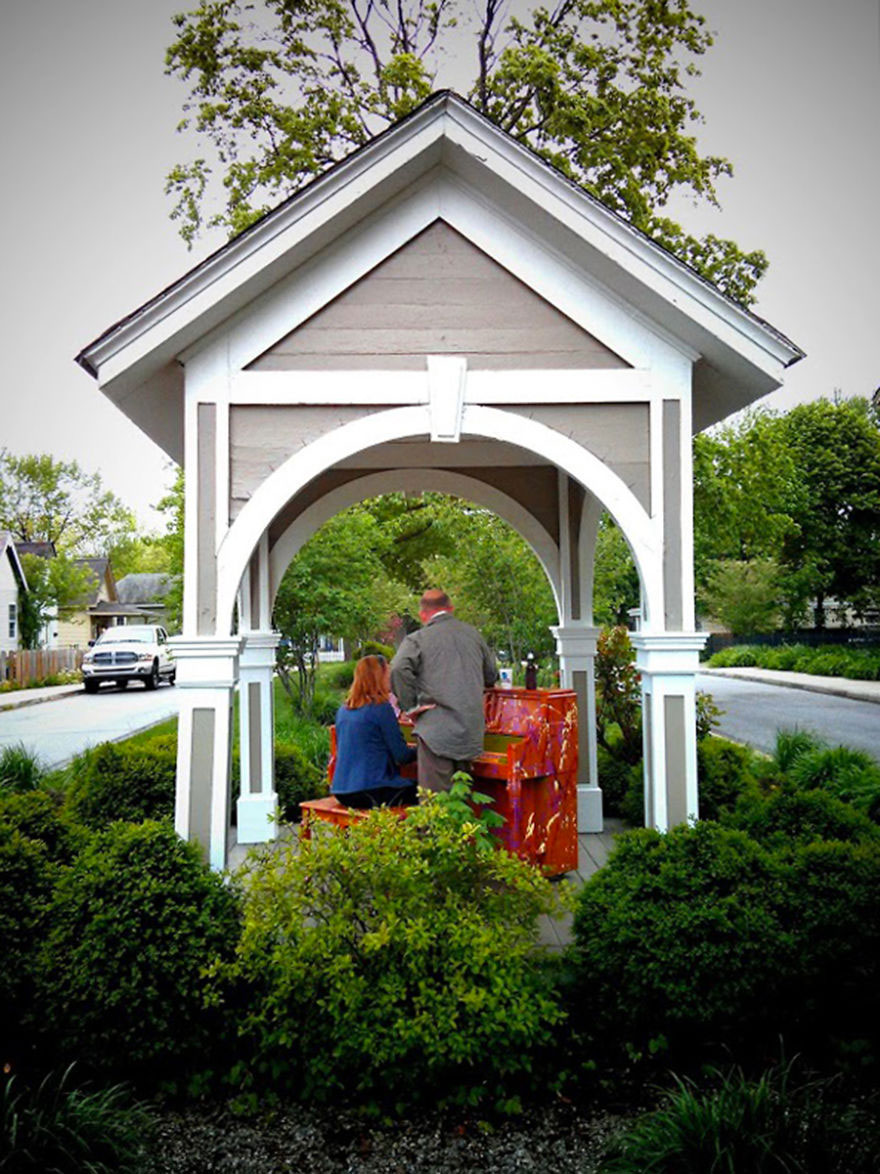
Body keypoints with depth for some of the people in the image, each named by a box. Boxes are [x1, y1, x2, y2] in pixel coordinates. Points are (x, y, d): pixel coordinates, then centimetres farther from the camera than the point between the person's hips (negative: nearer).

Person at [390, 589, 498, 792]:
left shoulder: (417, 639, -1)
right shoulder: (473, 634, 14)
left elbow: (399, 669, -19)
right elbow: (491, 676, 22)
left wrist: (411, 707, -9)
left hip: (436, 728, -5)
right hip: (471, 729, 5)